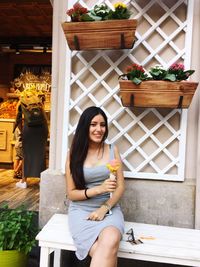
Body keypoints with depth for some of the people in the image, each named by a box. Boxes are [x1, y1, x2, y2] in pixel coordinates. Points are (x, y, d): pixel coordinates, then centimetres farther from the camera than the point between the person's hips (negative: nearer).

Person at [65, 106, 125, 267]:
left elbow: (120, 186, 5)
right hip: (81, 210, -1)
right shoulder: (74, 154, 0)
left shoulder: (112, 150, 4)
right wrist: (99, 189, -16)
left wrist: (104, 208, -12)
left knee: (111, 241, -32)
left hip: (109, 208, 2)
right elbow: (71, 193, 0)